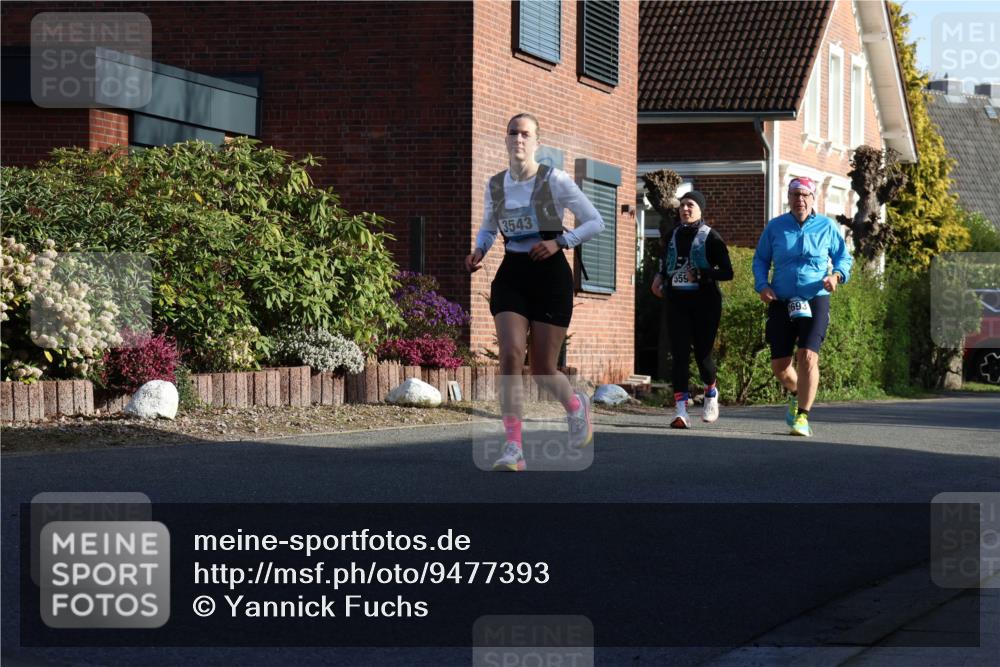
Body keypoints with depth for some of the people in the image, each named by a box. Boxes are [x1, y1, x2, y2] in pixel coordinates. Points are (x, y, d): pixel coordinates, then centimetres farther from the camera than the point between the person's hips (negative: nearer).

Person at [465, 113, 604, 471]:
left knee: (542, 368, -1)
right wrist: (479, 251, 2)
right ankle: (513, 448, -17)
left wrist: (559, 242, -16)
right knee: (510, 354, -18)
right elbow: (487, 228, 23)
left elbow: (595, 222, -2)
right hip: (511, 276, 3)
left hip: (550, 274, -3)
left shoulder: (555, 180, -7)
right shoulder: (495, 185, 6)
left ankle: (576, 406, 35)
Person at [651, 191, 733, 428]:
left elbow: (727, 272, -7)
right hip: (678, 302, 4)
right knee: (680, 354, -8)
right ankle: (680, 410, -13)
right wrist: (660, 277, 12)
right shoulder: (673, 235, 13)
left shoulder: (711, 237, -2)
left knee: (702, 352, -2)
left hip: (705, 303, -4)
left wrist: (700, 274, -19)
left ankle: (711, 393, 29)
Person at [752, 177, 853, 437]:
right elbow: (760, 260, 15)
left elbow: (844, 257, 13)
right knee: (779, 364, 3)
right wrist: (762, 285, -3)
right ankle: (796, 394, 37)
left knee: (808, 356, -18)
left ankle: (802, 416, -11)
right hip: (782, 302, 2)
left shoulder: (827, 227, 5)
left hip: (815, 301, -2)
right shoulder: (775, 227, 8)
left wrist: (837, 275, -8)